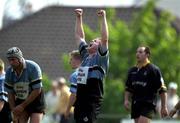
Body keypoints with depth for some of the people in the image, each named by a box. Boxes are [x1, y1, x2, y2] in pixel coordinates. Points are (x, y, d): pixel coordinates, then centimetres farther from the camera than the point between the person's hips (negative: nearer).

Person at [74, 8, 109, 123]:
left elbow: (105, 39, -16)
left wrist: (103, 18, -17)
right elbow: (79, 36, 25)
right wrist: (79, 17, 23)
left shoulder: (101, 57, -3)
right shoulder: (86, 55, 17)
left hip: (93, 101, -8)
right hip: (80, 99, 8)